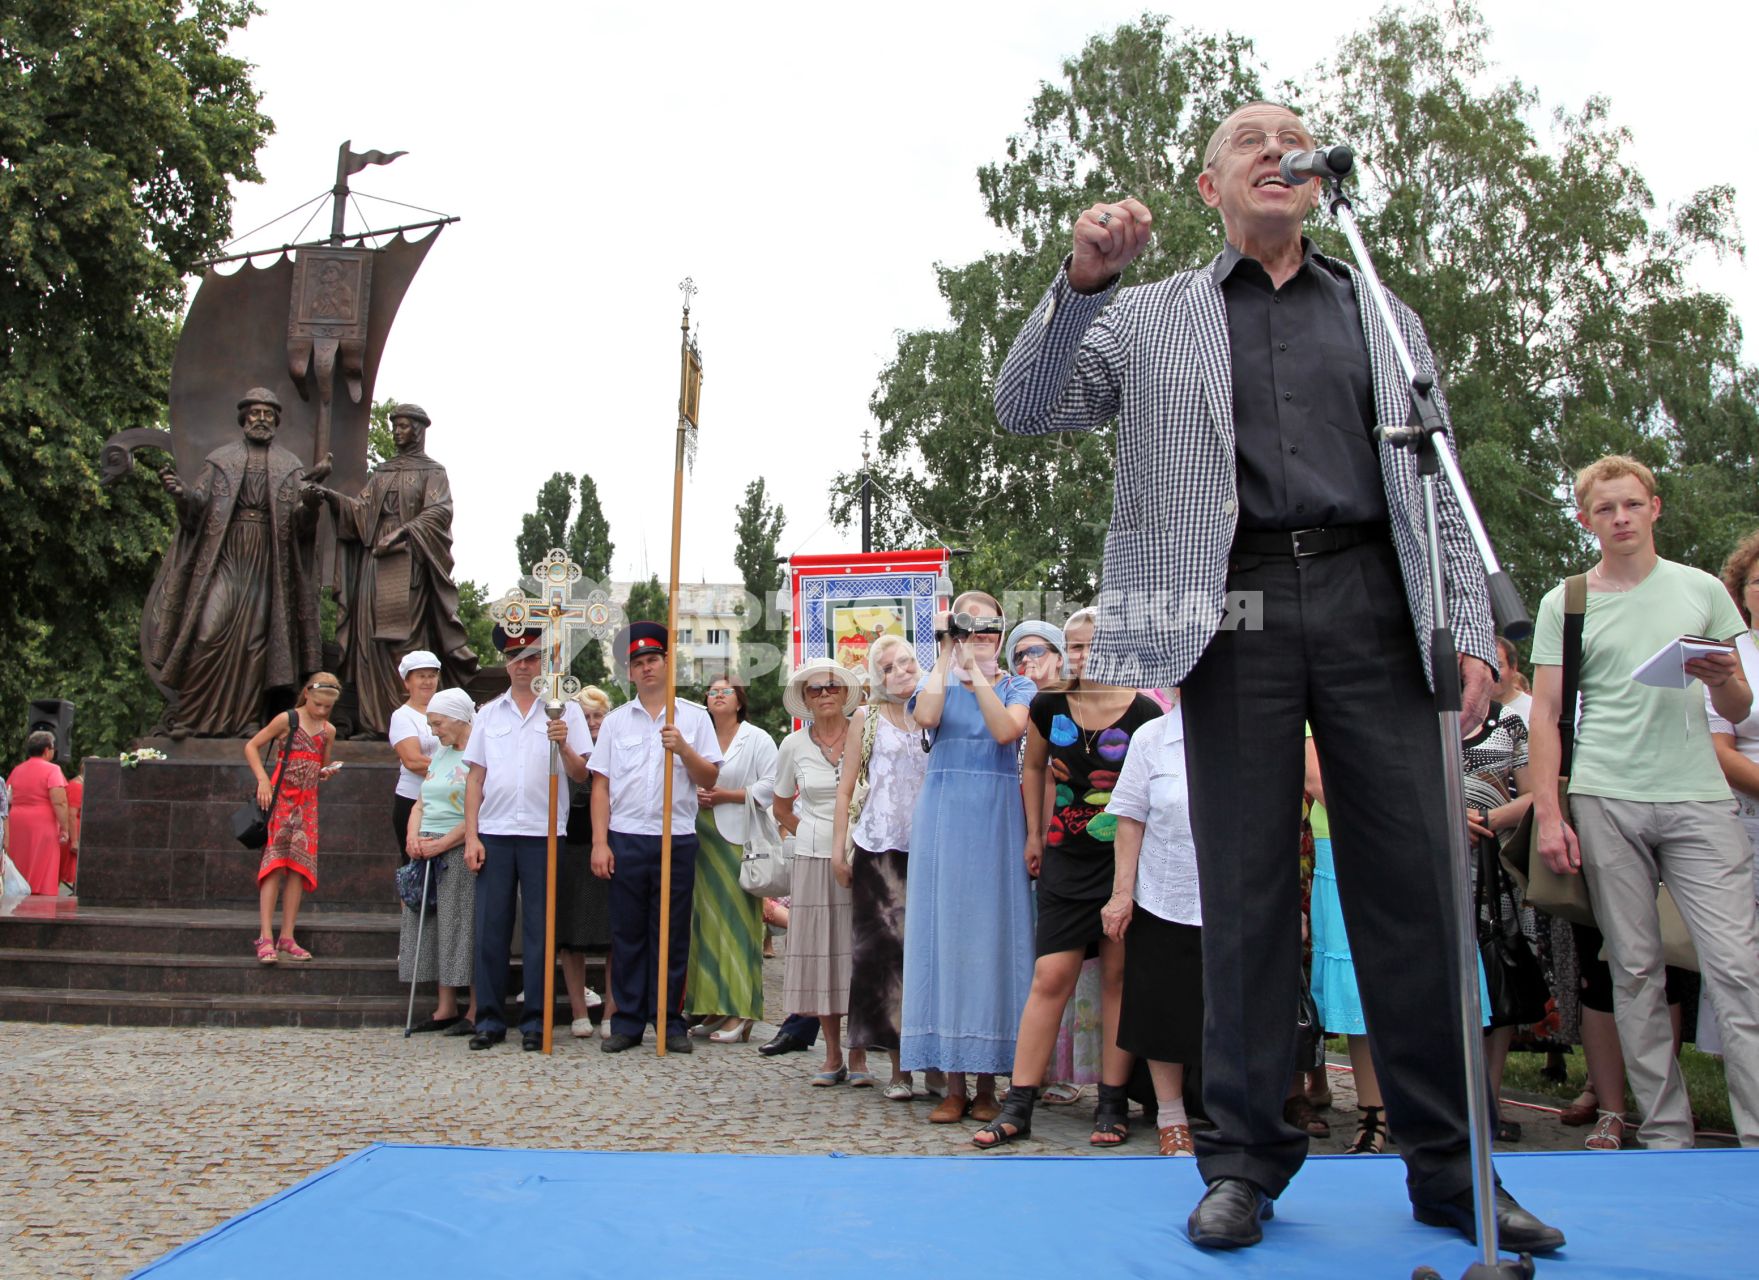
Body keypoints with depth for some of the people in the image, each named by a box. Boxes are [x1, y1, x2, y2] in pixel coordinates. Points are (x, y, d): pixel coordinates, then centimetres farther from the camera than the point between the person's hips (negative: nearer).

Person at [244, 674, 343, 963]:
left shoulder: (328, 731, 11)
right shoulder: (287, 720, -4)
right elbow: (251, 746, -2)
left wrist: (327, 773, -2)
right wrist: (263, 779, -14)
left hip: (307, 802, 5)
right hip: (280, 798, -5)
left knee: (300, 867, 3)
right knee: (274, 864, -11)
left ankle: (286, 938, 8)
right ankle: (266, 938, -13)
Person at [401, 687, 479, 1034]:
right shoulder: (439, 755, 18)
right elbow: (421, 803, 19)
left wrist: (443, 843, -18)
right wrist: (413, 836, 1)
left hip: (462, 851, -8)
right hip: (429, 852, 8)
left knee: (463, 926, -6)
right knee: (434, 927, 8)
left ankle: (476, 1012, 2)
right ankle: (445, 1008, 15)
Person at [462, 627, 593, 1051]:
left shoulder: (565, 711, 5)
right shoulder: (489, 714, 14)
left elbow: (580, 775, 1)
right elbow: (475, 778, 11)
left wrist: (563, 747, -19)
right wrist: (471, 837, 3)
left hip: (543, 834, -2)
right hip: (494, 833, 3)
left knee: (539, 929, 2)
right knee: (490, 928, 4)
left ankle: (535, 1021, 10)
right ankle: (489, 1019, 13)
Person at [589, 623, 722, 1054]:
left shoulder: (694, 717, 7)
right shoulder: (616, 720, 10)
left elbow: (709, 778, 3)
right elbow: (601, 784, 7)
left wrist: (683, 748, -14)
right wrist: (600, 842, -1)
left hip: (677, 839, -1)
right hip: (625, 839, 1)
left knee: (671, 936, 4)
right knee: (627, 934, 5)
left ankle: (669, 1020, 14)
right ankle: (627, 1022, 14)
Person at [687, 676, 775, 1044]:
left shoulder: (757, 740, 3)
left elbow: (770, 787, -6)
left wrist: (724, 795, -11)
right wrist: (694, 795, -2)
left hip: (739, 838, -5)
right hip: (702, 837, 5)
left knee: (737, 922, -7)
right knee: (706, 921, 4)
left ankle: (741, 1014, -6)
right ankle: (714, 1009, 9)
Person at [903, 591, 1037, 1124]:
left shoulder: (1018, 686, 10)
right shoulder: (938, 680, 12)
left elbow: (1006, 729, -13)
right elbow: (926, 717, -13)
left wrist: (975, 671, -14)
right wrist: (946, 655, -8)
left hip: (996, 817, -1)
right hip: (943, 816, 1)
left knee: (992, 932, -2)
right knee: (944, 931, 0)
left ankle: (987, 1083, 8)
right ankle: (954, 1084, 8)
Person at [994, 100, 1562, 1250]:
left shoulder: (1387, 320, 22)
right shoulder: (1155, 316, 16)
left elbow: (1438, 486, 17)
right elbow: (1028, 409, 4)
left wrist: (1472, 629, 5)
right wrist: (1083, 280, -10)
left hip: (1371, 602, 2)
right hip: (1235, 609, -2)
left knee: (1416, 877, 0)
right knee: (1247, 886, 0)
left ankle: (1448, 1164, 12)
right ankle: (1248, 1159, 10)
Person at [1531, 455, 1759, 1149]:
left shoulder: (1703, 590, 12)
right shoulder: (1564, 603, 8)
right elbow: (1545, 714, 6)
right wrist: (1547, 814, -3)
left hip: (1699, 796, 1)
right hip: (1605, 802, 0)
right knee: (1635, 970, 4)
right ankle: (1665, 1130, 12)